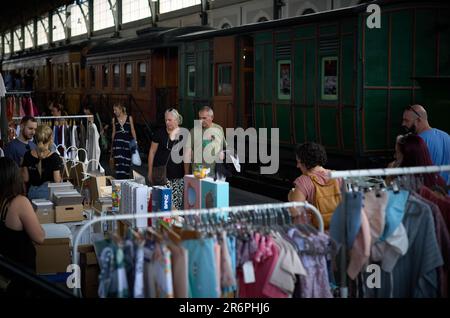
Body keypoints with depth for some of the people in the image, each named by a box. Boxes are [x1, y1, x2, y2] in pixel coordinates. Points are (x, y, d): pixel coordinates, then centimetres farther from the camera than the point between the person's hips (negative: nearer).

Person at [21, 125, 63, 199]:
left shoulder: (28, 155, -1)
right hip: (49, 192, -4)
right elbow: (57, 180, -10)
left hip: (32, 192, 4)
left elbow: (25, 179, 3)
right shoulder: (54, 157, -12)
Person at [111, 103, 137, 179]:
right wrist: (112, 146, 17)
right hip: (118, 143, 0)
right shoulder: (114, 119, 7)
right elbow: (113, 132, 15)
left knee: (127, 163, 3)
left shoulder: (129, 118, 2)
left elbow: (133, 131, 6)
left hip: (127, 142, 0)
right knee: (119, 163, -11)